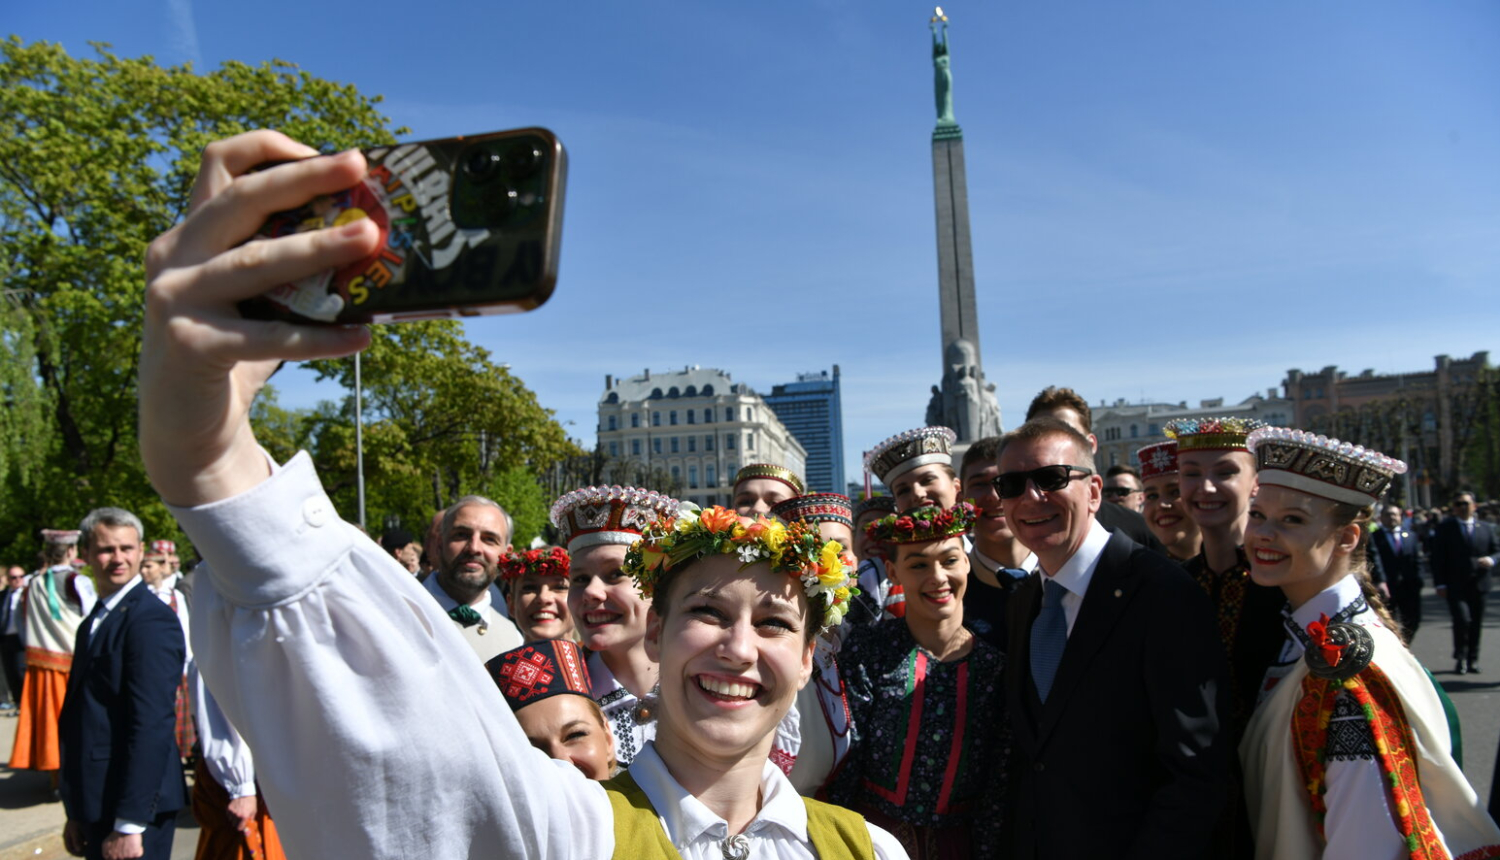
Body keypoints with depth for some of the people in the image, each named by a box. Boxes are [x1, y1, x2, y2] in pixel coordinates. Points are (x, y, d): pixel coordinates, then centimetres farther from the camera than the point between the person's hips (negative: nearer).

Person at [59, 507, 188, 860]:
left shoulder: (151, 619, -14)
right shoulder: (95, 620, 13)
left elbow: (152, 726, -20)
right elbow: (82, 721, 15)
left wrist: (129, 824, -21)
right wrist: (77, 813, 14)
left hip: (134, 809, -8)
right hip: (96, 807, 8)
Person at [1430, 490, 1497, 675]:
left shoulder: (1486, 528, 12)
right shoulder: (1445, 528, 2)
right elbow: (1438, 558, -1)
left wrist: (1491, 559, -10)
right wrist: (1440, 583, -8)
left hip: (1480, 584, 3)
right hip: (1455, 585, -3)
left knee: (1476, 623, 7)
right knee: (1462, 619, -15)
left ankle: (1472, 660, 20)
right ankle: (1460, 658, 2)